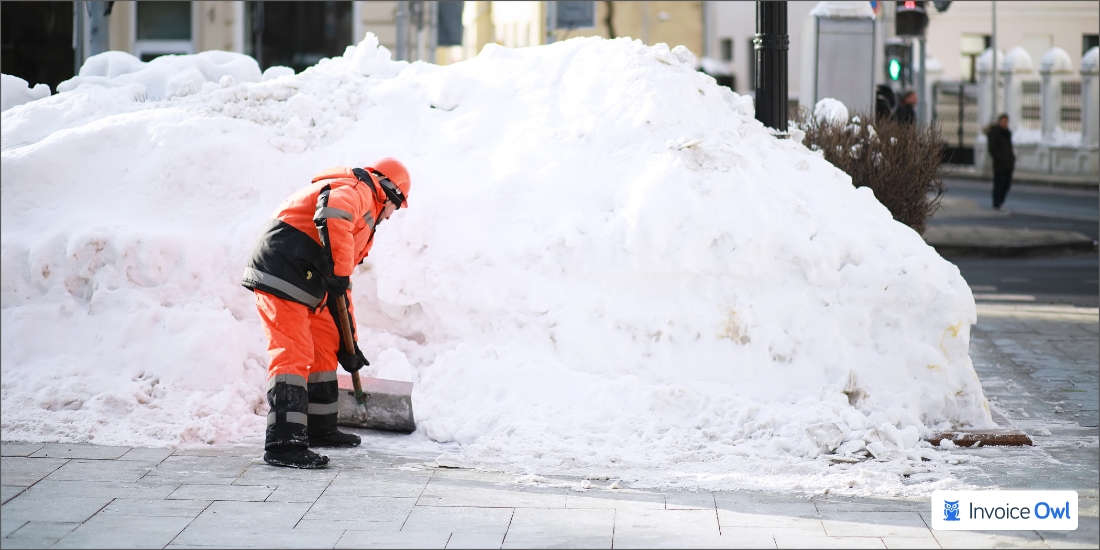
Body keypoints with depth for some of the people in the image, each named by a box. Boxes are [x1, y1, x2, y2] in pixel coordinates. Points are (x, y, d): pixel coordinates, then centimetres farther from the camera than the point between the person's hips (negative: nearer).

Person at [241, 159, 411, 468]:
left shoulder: (363, 217, 27)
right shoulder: (358, 189, -3)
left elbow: (341, 289, 29)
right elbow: (333, 214, -29)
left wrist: (348, 343, 27)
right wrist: (339, 271, -23)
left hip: (304, 283, 11)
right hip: (282, 272, -11)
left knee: (326, 346, 20)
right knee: (293, 354, -16)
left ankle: (320, 429, 32)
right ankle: (283, 444, -20)